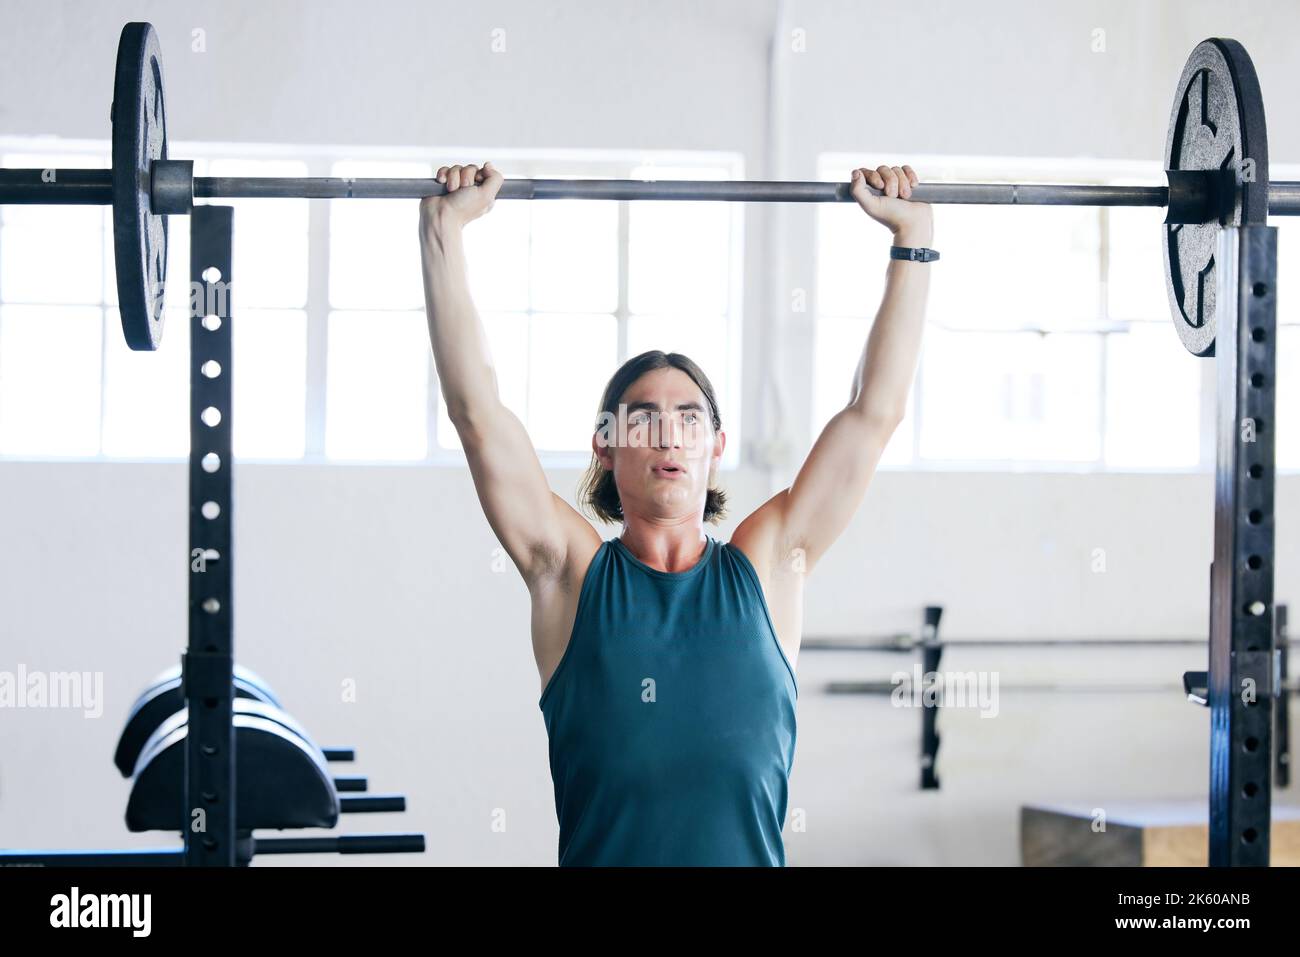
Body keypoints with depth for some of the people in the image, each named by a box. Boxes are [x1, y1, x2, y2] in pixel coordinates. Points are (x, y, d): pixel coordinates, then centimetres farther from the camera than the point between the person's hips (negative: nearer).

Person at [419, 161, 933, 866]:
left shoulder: (765, 567, 10)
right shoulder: (570, 571, 7)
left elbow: (874, 412, 11)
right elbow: (477, 410, 4)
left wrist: (912, 238, 11)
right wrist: (443, 229, 3)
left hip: (749, 852, 1)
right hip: (601, 851, -1)